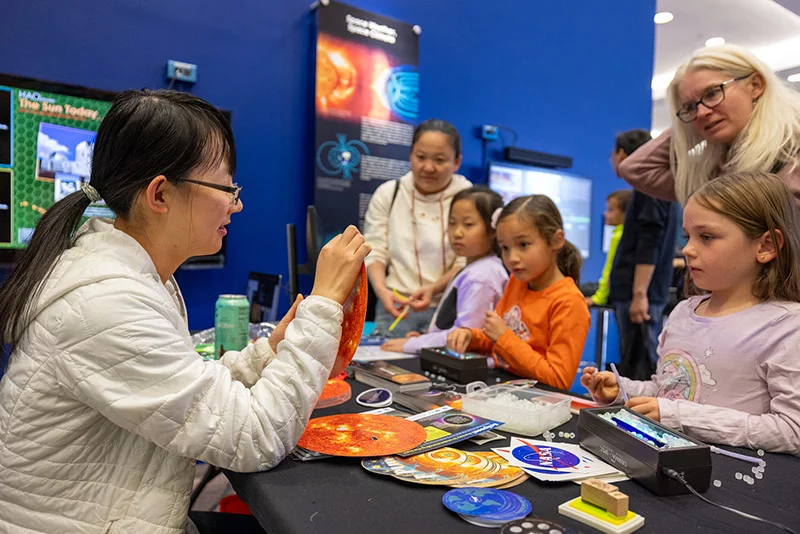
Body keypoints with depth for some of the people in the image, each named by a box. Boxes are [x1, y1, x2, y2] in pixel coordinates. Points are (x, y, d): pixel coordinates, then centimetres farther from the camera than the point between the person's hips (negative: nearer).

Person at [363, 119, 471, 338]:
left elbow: (467, 262, -4)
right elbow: (375, 251, 3)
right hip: (395, 306, 1)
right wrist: (381, 290, -15)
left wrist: (433, 289, -21)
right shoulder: (388, 193, 7)